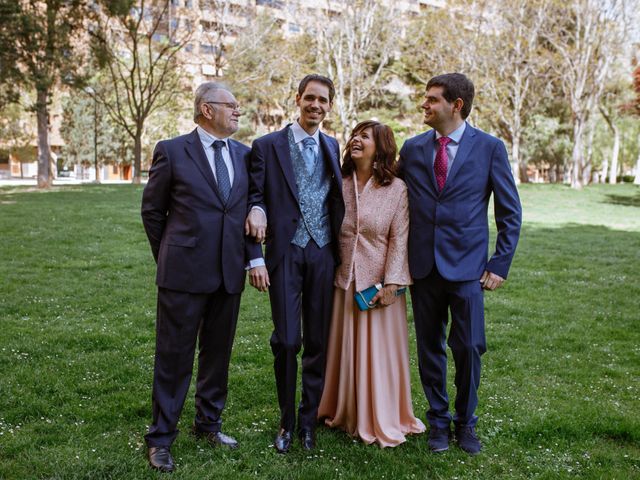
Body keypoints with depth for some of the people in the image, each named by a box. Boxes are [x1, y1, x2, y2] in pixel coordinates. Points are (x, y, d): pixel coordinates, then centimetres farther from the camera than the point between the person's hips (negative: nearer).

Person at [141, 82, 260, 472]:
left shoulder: (245, 155, 9)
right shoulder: (172, 151, -4)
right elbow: (152, 210, 4)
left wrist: (252, 256, 5)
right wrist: (169, 258, 7)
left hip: (229, 275, 5)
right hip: (184, 274, -4)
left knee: (218, 353, 15)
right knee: (174, 356, 4)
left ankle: (209, 423, 33)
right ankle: (161, 437, 18)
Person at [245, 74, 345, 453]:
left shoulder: (335, 147, 11)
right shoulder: (267, 146, 2)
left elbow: (340, 199, 9)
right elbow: (254, 200, -1)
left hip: (324, 253, 3)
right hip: (286, 252, -3)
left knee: (318, 341, 8)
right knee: (286, 340, -2)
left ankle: (309, 420, 23)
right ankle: (287, 421, 18)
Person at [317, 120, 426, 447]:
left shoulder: (396, 188, -7)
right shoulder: (339, 184, 2)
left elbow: (399, 239, -9)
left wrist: (391, 283, -14)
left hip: (378, 283, -3)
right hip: (344, 279, 3)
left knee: (379, 351, 6)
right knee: (344, 348, 14)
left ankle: (382, 420, 22)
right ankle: (346, 413, 31)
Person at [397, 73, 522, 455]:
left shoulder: (490, 147, -1)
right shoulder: (412, 148, 6)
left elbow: (510, 212, 1)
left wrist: (500, 264, -4)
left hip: (467, 266, -2)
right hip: (424, 265, 3)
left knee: (469, 348, 3)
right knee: (430, 348, 10)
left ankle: (466, 422, 25)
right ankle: (439, 420, 28)